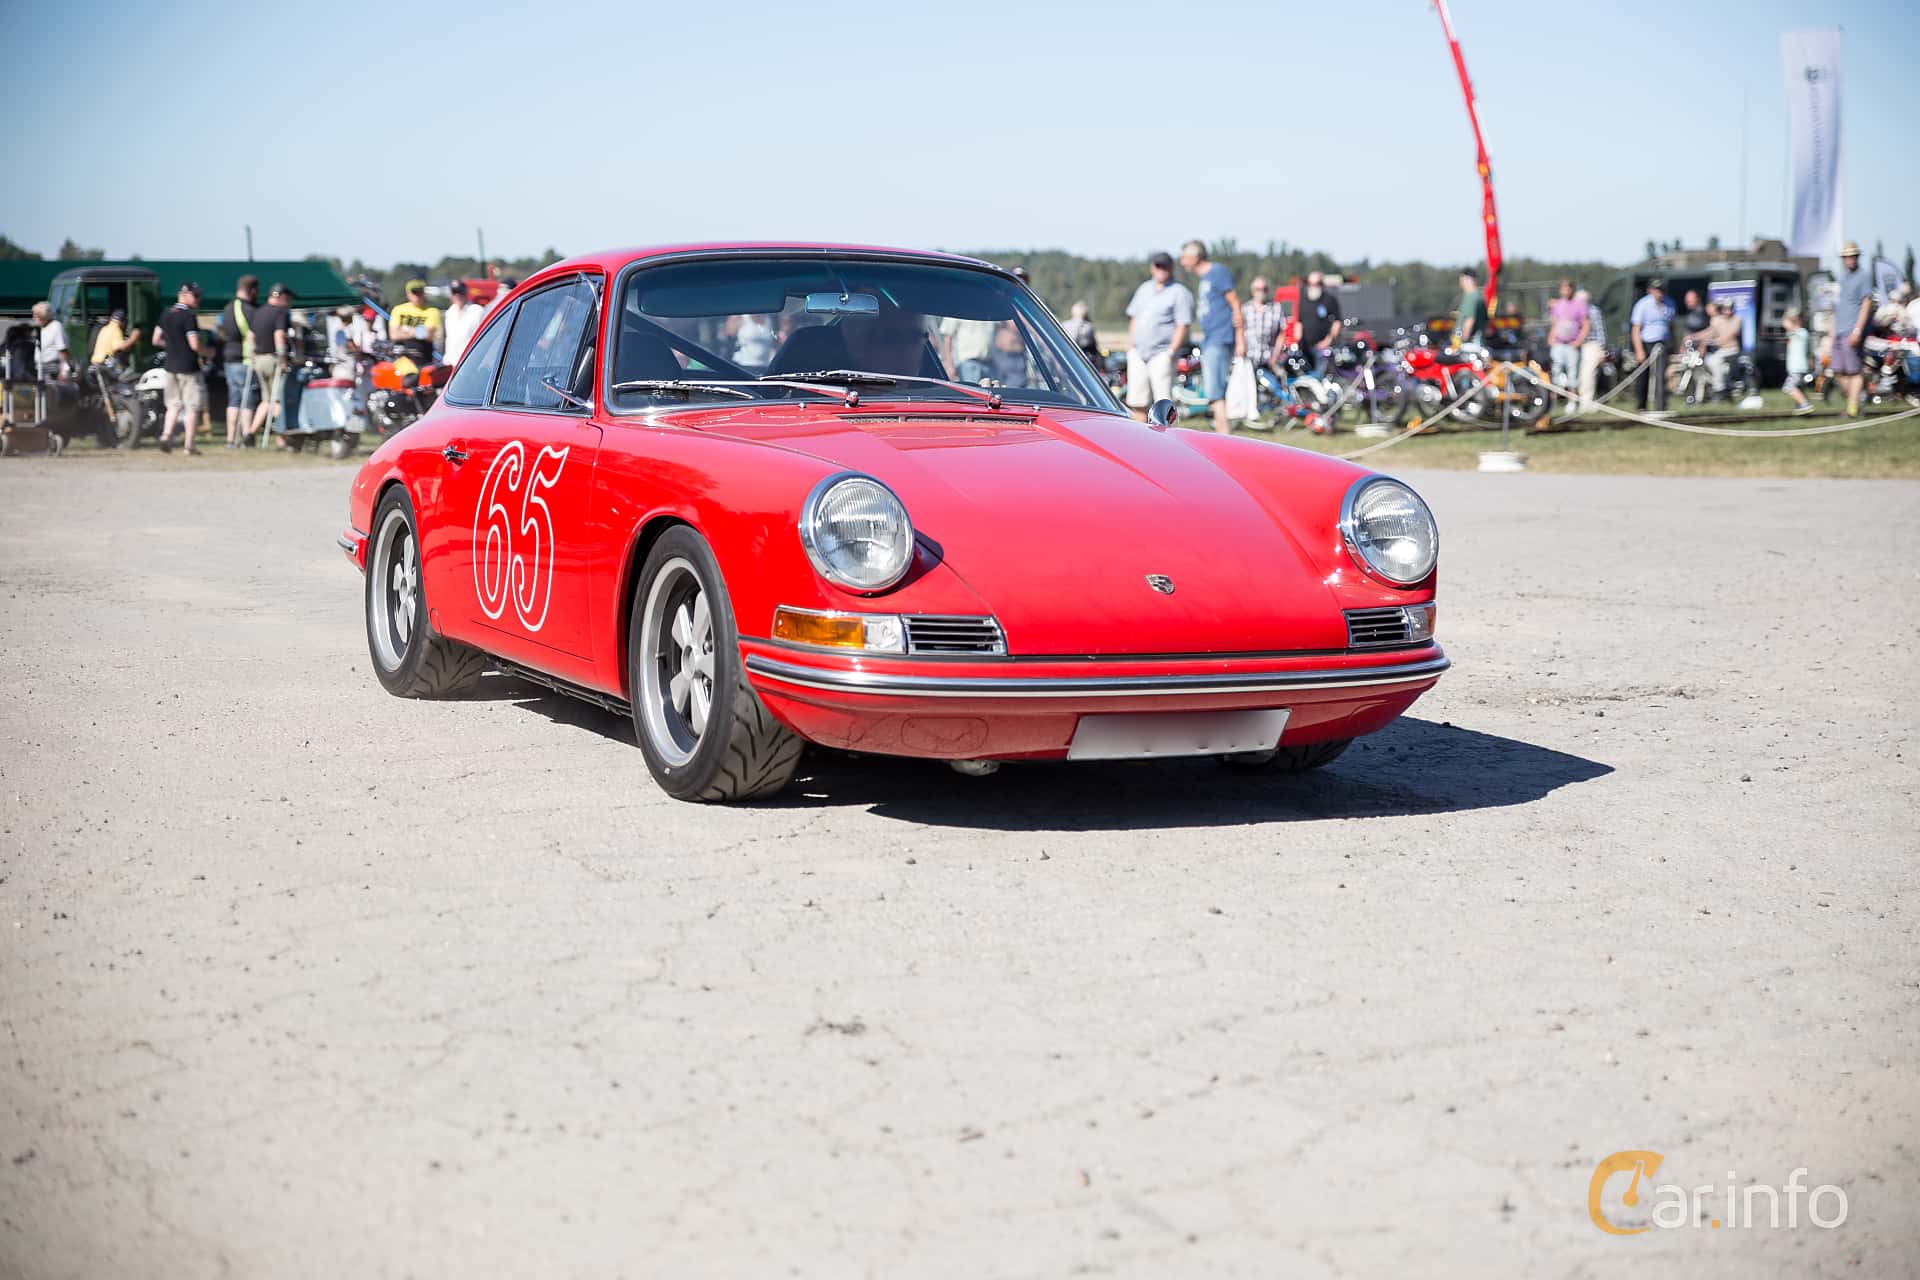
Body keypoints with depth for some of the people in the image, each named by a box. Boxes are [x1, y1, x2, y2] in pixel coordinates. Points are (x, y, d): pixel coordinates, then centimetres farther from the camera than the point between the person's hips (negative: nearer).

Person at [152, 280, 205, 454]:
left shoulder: (166, 314, 8)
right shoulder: (189, 316, -15)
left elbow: (156, 340, 12)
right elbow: (195, 345, -19)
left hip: (169, 366, 7)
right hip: (188, 367, -7)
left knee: (174, 404, 17)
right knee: (192, 406, 1)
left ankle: (166, 435, -2)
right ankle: (189, 446, 1)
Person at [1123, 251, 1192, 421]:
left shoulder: (1179, 292, -2)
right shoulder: (1145, 288, 17)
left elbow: (1182, 326, -8)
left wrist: (1171, 352, -15)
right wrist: (1129, 347, 13)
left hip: (1161, 354, -6)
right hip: (1137, 353, 6)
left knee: (1163, 401, -10)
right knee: (1138, 401, 6)